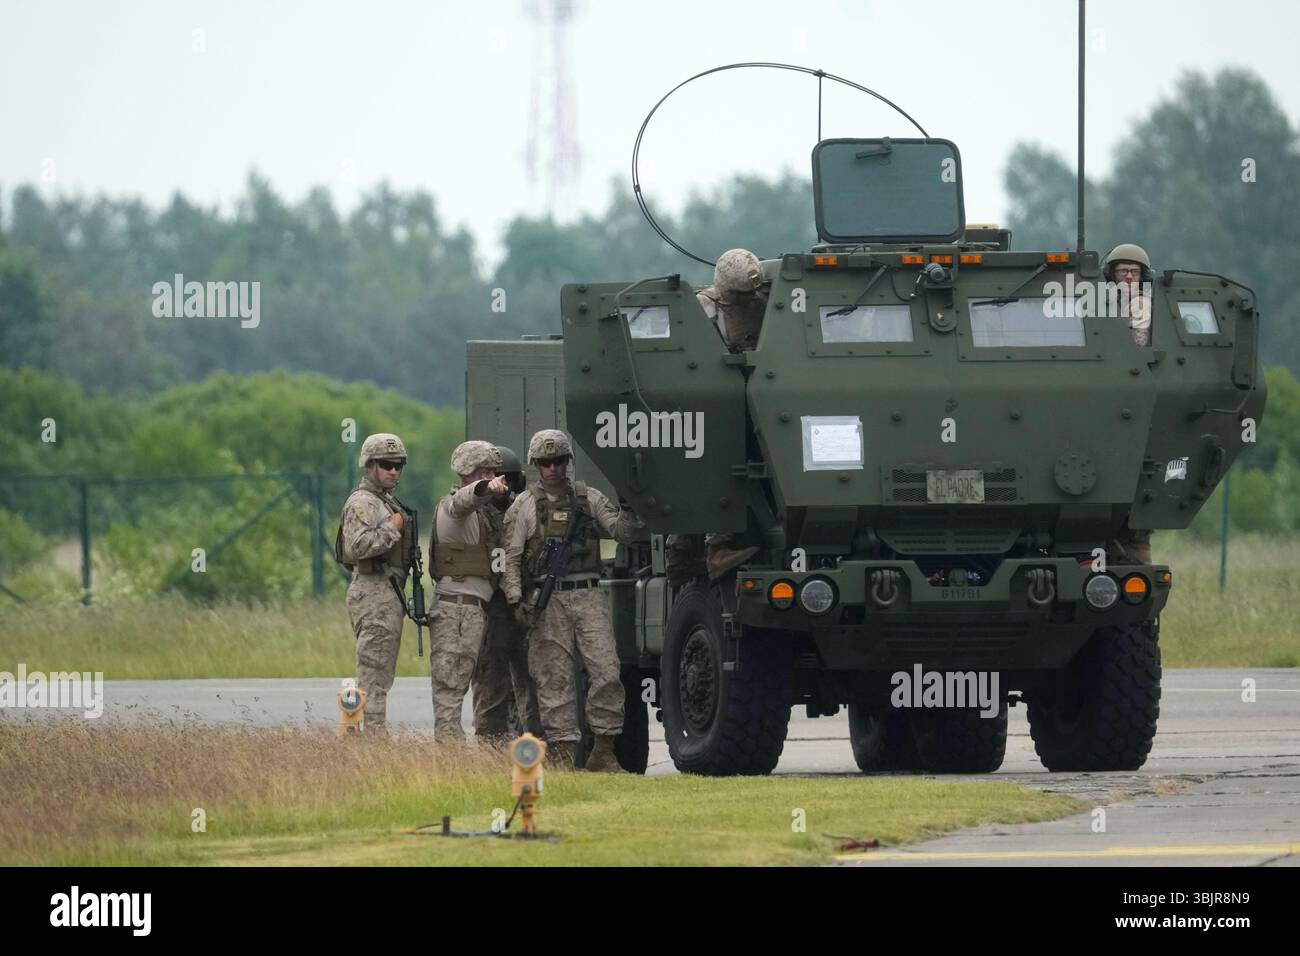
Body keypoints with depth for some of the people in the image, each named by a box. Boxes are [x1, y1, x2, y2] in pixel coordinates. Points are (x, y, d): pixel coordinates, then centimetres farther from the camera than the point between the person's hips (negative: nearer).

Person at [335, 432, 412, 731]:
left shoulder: (387, 502, 21)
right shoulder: (362, 503, -11)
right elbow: (358, 545, -26)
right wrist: (393, 528, -18)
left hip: (389, 596, 11)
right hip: (374, 595, -11)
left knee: (382, 674, 12)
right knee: (374, 674, -11)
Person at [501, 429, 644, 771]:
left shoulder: (589, 499, 14)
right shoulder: (524, 506, 7)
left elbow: (622, 532, 9)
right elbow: (510, 559, 3)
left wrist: (630, 510, -11)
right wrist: (516, 599, -8)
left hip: (588, 597, 2)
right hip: (547, 600, -2)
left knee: (606, 670, -8)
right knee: (555, 678, -4)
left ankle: (604, 752, -3)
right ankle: (562, 752, -2)